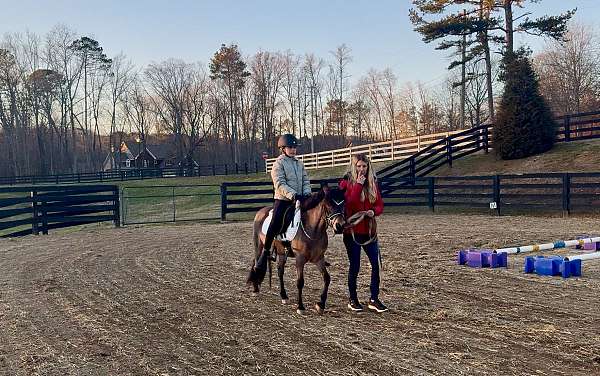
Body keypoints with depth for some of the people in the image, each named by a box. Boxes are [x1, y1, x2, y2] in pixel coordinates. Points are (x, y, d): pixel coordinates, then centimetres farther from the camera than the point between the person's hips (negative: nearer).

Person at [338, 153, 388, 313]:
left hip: (369, 230, 4)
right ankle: (353, 300, 19)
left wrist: (373, 211, -11)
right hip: (352, 231, -4)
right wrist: (358, 185, -21)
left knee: (376, 264, 0)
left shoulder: (373, 183, 8)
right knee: (355, 266, 3)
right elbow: (349, 204, -19)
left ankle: (374, 299, 12)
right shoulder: (346, 183, -4)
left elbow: (380, 205, 10)